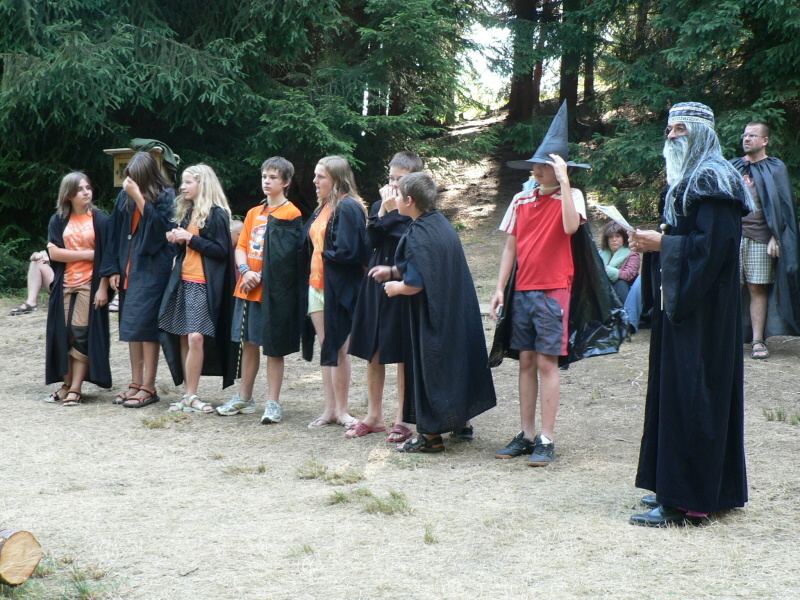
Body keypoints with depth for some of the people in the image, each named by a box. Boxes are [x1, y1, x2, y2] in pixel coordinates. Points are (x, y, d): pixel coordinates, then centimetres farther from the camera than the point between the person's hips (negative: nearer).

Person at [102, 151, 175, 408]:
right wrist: (113, 268, 6)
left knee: (144, 323, -9)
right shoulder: (125, 197, 8)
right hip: (129, 267, 6)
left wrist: (139, 197, -20)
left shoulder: (166, 196, -6)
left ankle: (149, 387, -4)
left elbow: (159, 226, -19)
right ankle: (136, 382, 14)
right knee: (131, 325, 7)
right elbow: (116, 233, 11)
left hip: (152, 268, -6)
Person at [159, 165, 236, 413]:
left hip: (203, 284, -7)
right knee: (183, 338, 4)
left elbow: (222, 250, -11)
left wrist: (191, 238, -15)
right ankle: (189, 395, 8)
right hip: (183, 281, 7)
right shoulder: (186, 212, 17)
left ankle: (190, 396, -7)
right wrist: (176, 240, 3)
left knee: (195, 337, -14)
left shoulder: (216, 214, -6)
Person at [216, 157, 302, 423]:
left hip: (274, 291, -6)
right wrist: (245, 271, -8)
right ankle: (244, 398, 23)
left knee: (273, 348, -2)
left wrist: (261, 276, -15)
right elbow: (241, 246, 11)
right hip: (248, 289, 6)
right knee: (248, 343, 13)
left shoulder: (291, 214, -5)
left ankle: (273, 404, 4)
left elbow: (286, 254, -12)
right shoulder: (254, 213, 15)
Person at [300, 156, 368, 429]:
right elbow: (309, 245, 20)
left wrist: (323, 254, -7)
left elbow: (348, 251, -21)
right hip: (316, 285, 9)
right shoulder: (322, 209, 15)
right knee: (326, 348, 10)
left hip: (338, 289, -9)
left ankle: (341, 410, 8)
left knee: (336, 349, -2)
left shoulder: (348, 208, -13)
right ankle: (330, 409, 16)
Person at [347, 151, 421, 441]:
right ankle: (374, 415, 21)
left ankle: (402, 419, 11)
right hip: (376, 284, 6)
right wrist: (384, 210, -12)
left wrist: (393, 211, -15)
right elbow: (373, 240, -4)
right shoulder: (379, 205, 10)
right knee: (373, 352, 10)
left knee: (402, 354, 1)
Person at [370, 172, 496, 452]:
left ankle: (431, 435, 7)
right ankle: (461, 420, 29)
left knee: (429, 368, 0)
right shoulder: (442, 224, 5)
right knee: (454, 361, 18)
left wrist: (395, 287, -5)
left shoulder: (418, 236, -22)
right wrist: (394, 271, 15)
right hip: (456, 311, 9)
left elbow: (415, 284, -25)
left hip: (431, 316, -9)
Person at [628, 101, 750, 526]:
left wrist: (661, 244, -18)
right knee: (675, 390, 12)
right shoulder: (684, 180, 18)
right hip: (680, 301, 10)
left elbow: (714, 244, -23)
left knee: (689, 393, -9)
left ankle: (684, 501, -6)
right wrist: (652, 241, 5)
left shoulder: (713, 181, -13)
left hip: (702, 307, -10)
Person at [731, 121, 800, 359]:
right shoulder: (733, 167, 16)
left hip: (759, 238, -3)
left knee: (757, 288, -3)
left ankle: (758, 341, -1)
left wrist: (775, 237, -8)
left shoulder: (775, 169, 7)